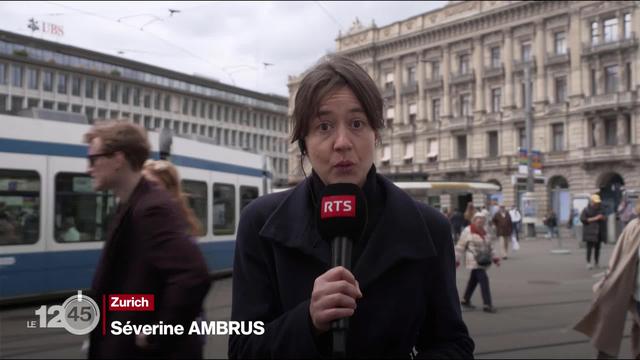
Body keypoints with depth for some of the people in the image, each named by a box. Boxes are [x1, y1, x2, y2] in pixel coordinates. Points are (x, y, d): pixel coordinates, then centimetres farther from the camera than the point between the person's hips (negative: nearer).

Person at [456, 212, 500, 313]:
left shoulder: (484, 232, 13)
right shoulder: (467, 231, -9)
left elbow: (489, 247, 18)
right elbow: (460, 247, -8)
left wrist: (495, 258, 8)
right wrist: (456, 260, -9)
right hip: (474, 260, -8)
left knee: (474, 280, 17)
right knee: (484, 279, -15)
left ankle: (465, 300, 31)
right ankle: (487, 305, -13)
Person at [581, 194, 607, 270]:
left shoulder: (600, 210, 15)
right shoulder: (586, 210, -5)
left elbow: (604, 218, 27)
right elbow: (583, 219, -14)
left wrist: (603, 218, 1)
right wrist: (594, 218, -17)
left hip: (598, 232, 6)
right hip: (590, 232, -6)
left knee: (597, 247, 6)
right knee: (589, 247, -11)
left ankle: (596, 263, 13)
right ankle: (588, 263, -10)